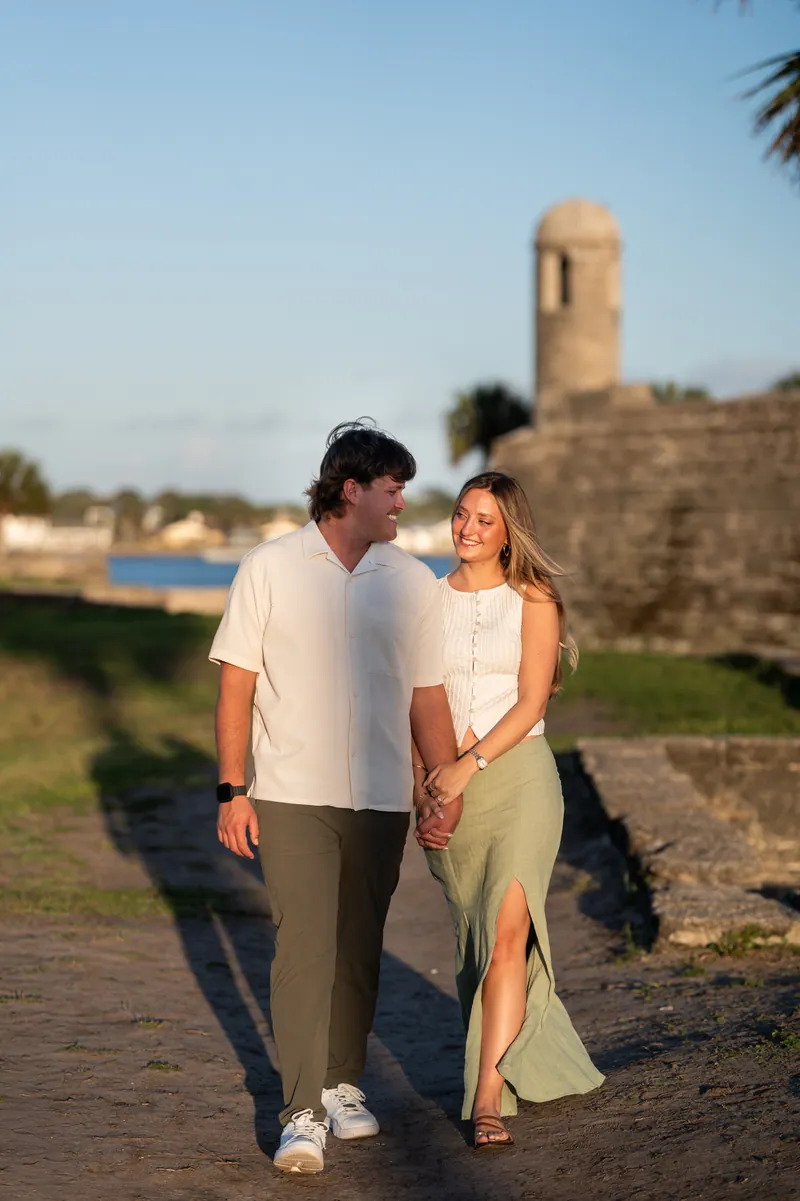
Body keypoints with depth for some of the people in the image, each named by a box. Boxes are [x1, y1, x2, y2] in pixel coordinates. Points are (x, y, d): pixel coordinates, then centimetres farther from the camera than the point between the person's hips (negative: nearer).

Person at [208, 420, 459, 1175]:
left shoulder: (413, 582, 7)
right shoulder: (270, 569, -1)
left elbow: (427, 698, 11)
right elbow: (236, 682, 1)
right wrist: (231, 790, -4)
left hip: (380, 799, 3)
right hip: (291, 796, -3)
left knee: (358, 951, 10)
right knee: (303, 945, -9)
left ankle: (343, 1085, 26)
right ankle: (302, 1114, -5)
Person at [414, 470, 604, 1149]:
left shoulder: (533, 601, 0)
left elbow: (531, 701, -8)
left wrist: (470, 763, -18)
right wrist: (422, 781, -3)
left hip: (518, 772, -4)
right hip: (447, 787, 4)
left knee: (507, 929, -16)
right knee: (474, 935, 10)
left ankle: (488, 1099, -19)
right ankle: (536, 1063, 30)